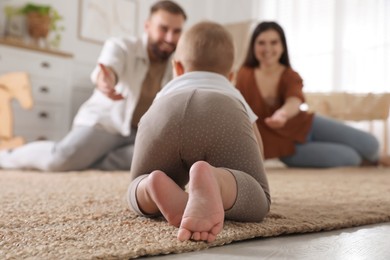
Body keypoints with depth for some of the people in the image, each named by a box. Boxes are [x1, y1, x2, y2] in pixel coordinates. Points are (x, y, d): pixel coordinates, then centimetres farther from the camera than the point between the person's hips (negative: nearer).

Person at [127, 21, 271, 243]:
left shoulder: (167, 91, 49)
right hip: (223, 116, -1)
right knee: (258, 200, 7)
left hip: (165, 115, 2)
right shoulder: (233, 95, 49)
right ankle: (211, 180, -26)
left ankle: (157, 185, -15)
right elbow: (256, 150, 56)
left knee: (139, 189, 22)